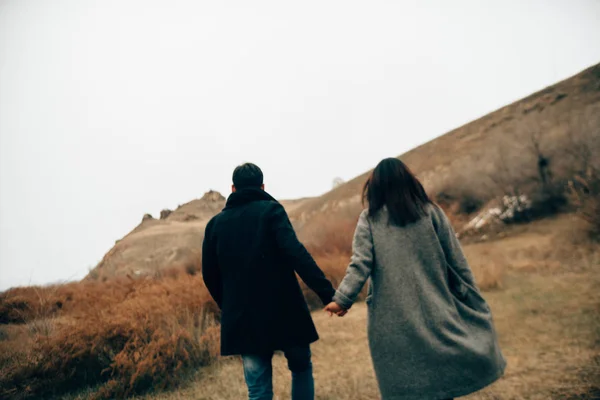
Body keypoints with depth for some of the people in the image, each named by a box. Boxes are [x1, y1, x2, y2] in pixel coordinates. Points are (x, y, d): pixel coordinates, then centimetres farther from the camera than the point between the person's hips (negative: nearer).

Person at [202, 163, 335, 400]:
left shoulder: (216, 223, 8)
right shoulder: (271, 210, -4)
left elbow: (209, 275, 11)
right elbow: (296, 253, -19)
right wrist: (327, 293, -22)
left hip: (243, 319, 3)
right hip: (284, 311, -3)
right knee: (301, 368, 22)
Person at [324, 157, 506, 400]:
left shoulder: (369, 219, 0)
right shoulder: (431, 212, 3)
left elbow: (360, 264, -12)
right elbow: (457, 263, 4)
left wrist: (342, 298, -10)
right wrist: (474, 306, 11)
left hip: (392, 321, -1)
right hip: (434, 313, 1)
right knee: (442, 372, 14)